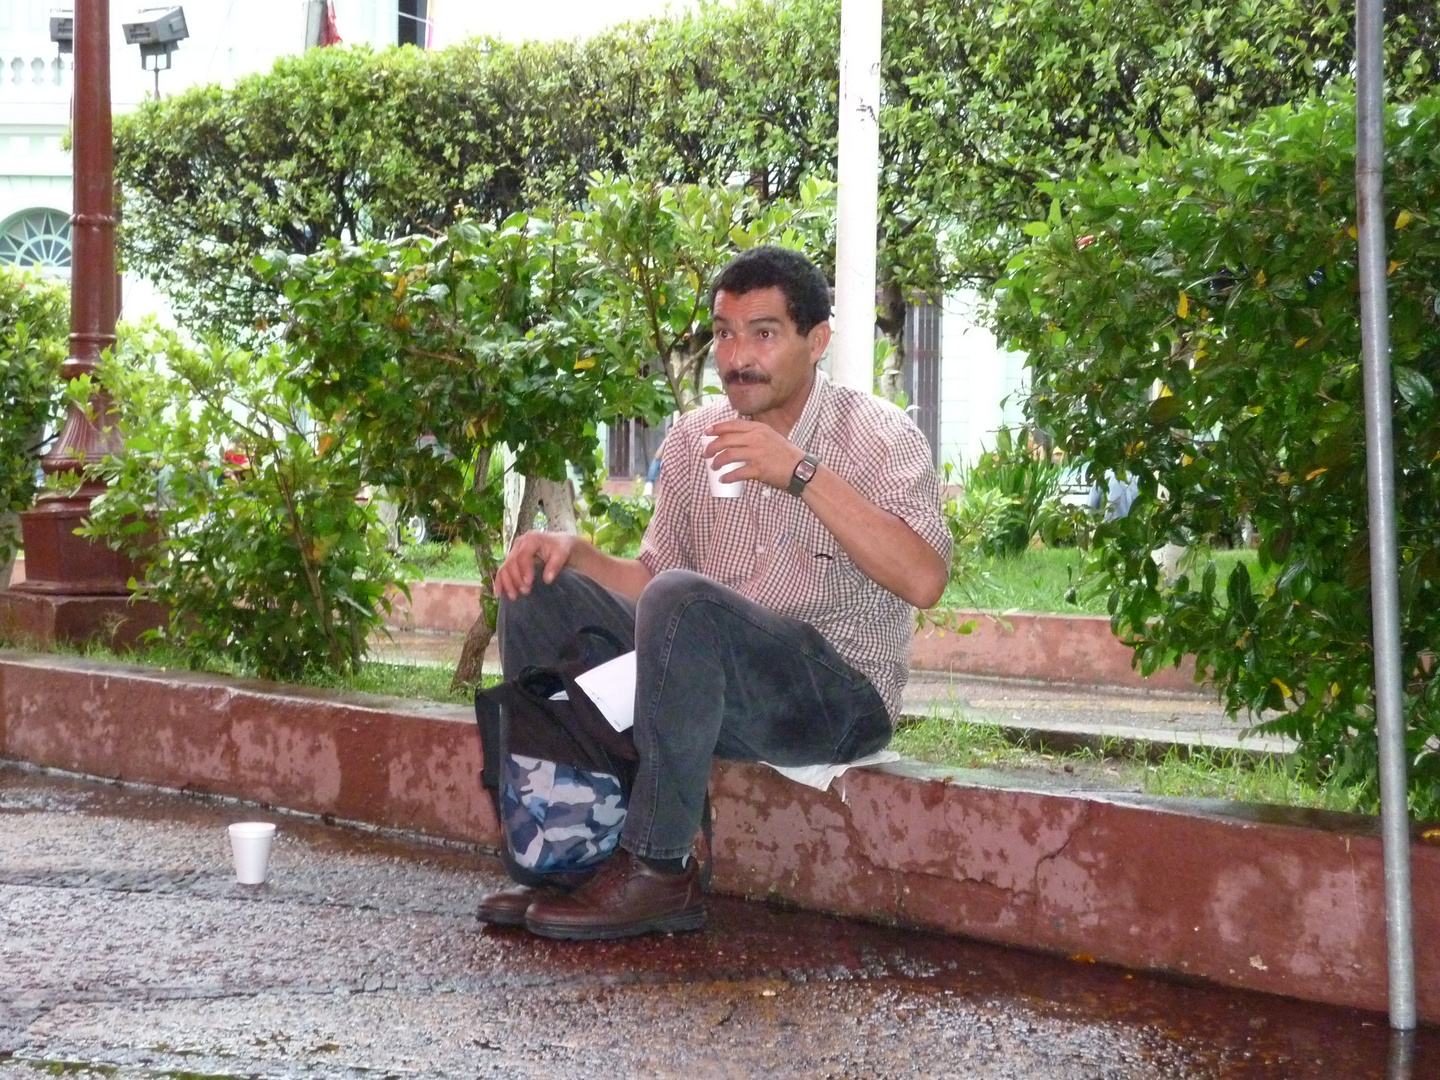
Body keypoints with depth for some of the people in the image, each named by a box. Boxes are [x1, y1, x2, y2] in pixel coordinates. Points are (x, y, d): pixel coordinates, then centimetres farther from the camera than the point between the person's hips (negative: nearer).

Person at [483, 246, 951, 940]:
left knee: (683, 601, -32)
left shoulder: (877, 438, -7)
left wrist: (803, 474, -28)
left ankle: (656, 872, -26)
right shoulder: (695, 438, 10)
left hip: (839, 692, -6)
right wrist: (573, 550, -6)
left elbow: (924, 580, -24)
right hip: (718, 683, 7)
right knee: (540, 592, -4)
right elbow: (649, 577, 15)